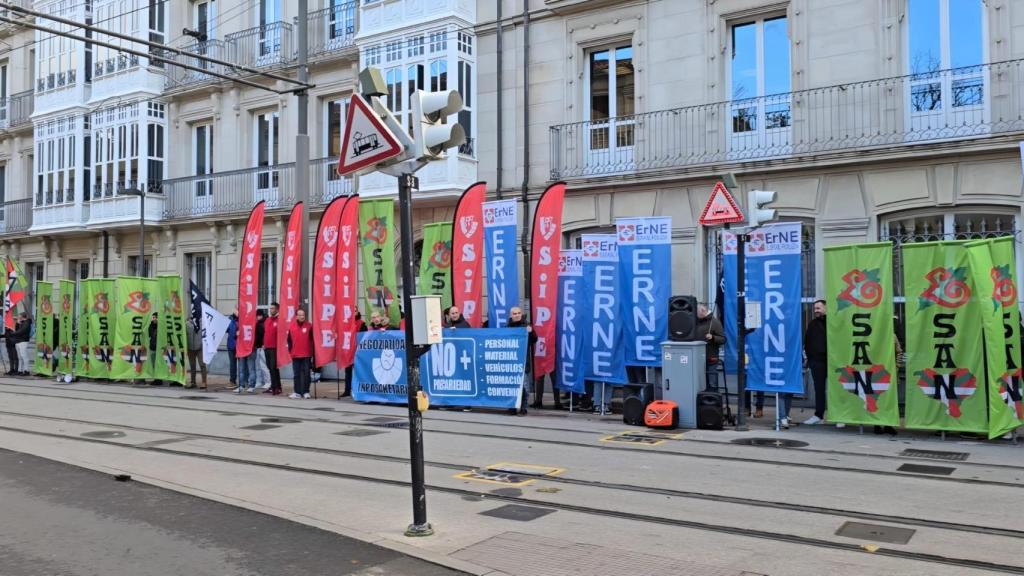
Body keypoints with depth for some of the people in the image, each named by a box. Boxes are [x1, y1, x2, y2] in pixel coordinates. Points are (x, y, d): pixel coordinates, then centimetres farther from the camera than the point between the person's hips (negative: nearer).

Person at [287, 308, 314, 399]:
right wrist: (290, 350, 4)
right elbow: (289, 340, 10)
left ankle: (306, 392, 7)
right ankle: (297, 392, 12)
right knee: (296, 374, 7)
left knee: (306, 373, 1)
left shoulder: (309, 326, -3)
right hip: (295, 355, 3)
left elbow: (312, 340, 0)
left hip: (306, 355, -3)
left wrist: (312, 351, -4)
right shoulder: (291, 326, 4)